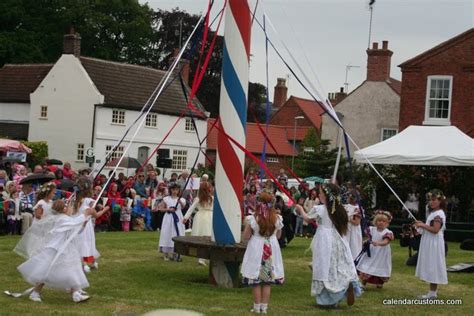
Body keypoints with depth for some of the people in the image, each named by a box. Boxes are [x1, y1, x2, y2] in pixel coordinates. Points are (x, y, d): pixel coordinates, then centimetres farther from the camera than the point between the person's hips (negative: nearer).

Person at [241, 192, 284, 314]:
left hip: (256, 250, -2)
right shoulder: (277, 219, -7)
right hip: (271, 250, 2)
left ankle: (257, 307, 11)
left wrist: (247, 224, 4)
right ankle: (264, 307, 12)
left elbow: (246, 237, -7)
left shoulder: (252, 219, -14)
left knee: (256, 282, 7)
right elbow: (278, 236, 7)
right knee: (267, 281, 10)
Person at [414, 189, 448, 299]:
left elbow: (435, 229, -24)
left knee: (432, 267, -7)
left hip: (434, 244, -10)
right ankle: (433, 290, 21)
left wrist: (423, 225, -19)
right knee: (431, 267, 14)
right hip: (429, 244, 10)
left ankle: (432, 292, -4)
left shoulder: (438, 214, -16)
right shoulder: (433, 213, 16)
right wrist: (422, 225, 8)